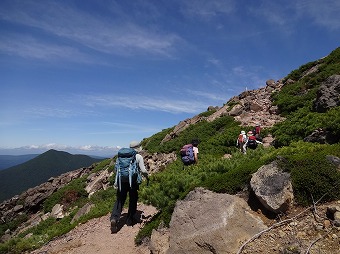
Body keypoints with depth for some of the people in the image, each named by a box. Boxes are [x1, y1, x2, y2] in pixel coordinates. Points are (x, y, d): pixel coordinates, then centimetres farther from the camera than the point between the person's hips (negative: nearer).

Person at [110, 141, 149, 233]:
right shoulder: (139, 157, -2)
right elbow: (143, 170, -7)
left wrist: (116, 182, 13)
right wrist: (147, 176, 14)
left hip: (122, 180, 3)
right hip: (133, 181, -3)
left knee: (119, 200, 7)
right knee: (133, 200, 15)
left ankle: (114, 218, -11)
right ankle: (130, 220, 23)